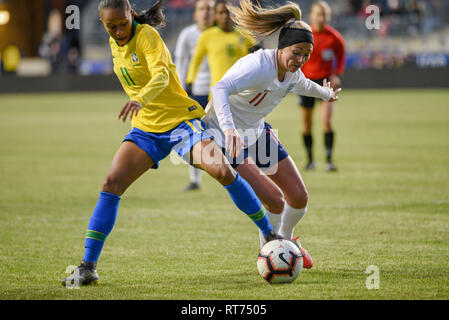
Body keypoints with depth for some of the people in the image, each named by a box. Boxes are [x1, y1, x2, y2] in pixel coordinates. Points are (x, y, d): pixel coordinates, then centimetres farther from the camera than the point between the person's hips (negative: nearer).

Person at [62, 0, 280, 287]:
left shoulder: (146, 35, -16)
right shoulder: (115, 45, 6)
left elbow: (162, 75, -35)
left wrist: (140, 100, -53)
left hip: (181, 119, -6)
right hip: (146, 128, 6)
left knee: (223, 171, -25)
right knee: (112, 184, -12)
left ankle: (270, 235, -6)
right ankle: (88, 268, -11)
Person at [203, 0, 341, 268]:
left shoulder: (293, 72, -6)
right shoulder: (258, 66, -32)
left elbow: (302, 85, 22)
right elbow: (220, 89, -48)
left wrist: (325, 94, 43)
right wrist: (229, 128, -64)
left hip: (257, 131, 8)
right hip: (225, 135, -8)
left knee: (299, 198, 5)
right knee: (274, 201, -18)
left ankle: (286, 241, 37)